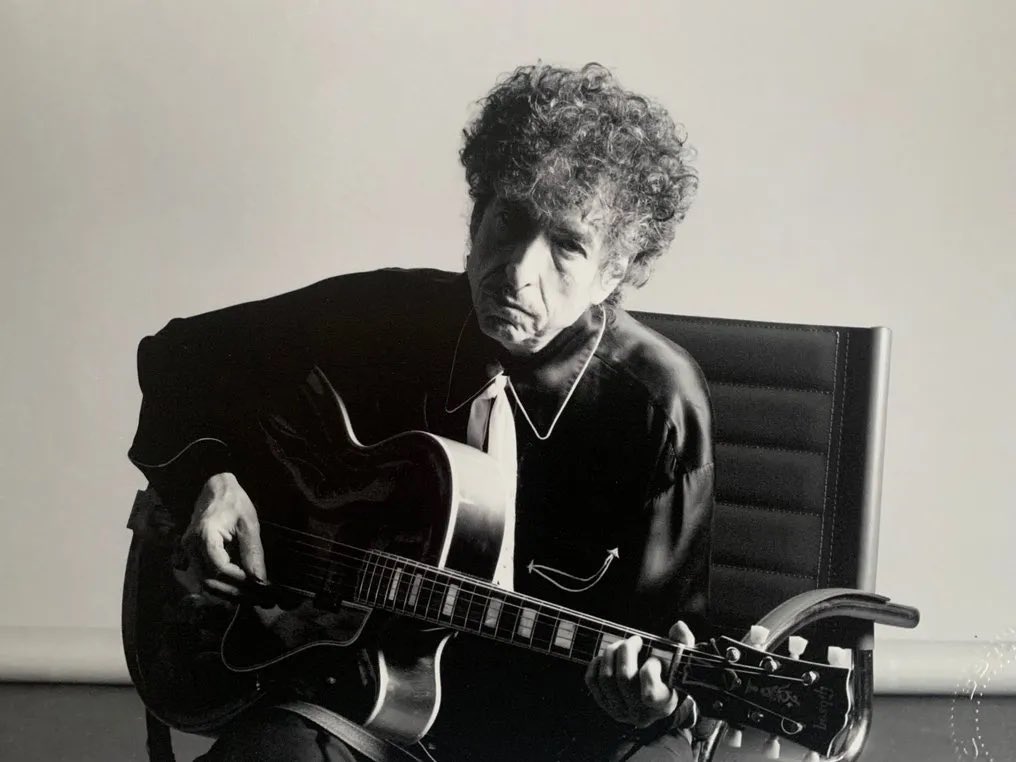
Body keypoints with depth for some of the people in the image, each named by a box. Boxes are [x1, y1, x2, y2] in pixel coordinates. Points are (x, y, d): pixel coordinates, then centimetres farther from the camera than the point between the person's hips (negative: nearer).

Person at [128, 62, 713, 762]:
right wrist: (211, 479, -6)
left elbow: (660, 622, -7)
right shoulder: (383, 314, -6)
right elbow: (181, 352, 9)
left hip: (564, 702, -1)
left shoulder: (656, 402, -13)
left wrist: (647, 699, -29)